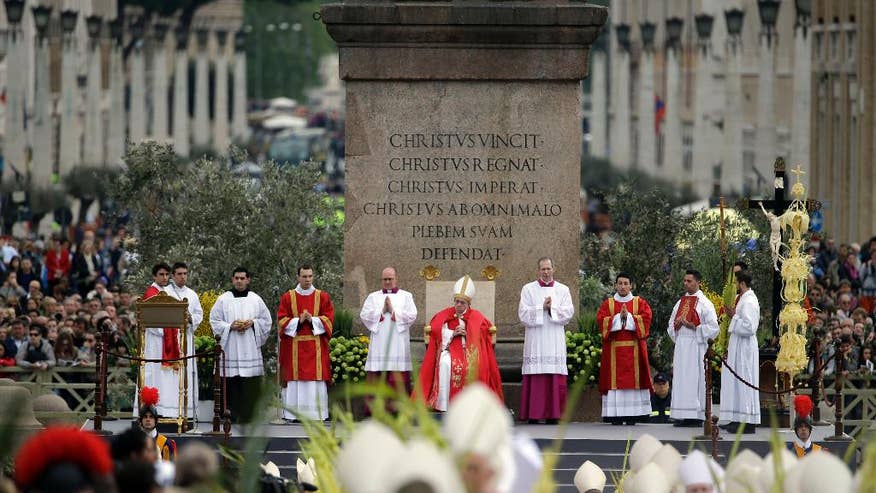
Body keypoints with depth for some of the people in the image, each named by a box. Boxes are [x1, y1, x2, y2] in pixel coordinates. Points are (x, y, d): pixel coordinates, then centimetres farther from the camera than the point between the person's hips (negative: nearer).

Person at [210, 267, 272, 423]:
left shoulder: (256, 300, 11)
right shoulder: (223, 299, 7)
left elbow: (266, 321, 13)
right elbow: (215, 321, 5)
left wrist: (252, 323, -6)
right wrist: (231, 326, -10)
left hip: (250, 348, 1)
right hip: (230, 348, -1)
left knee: (249, 385, -5)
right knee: (231, 384, -5)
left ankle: (246, 415, -3)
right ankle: (232, 415, -1)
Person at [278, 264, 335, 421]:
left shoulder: (322, 297, 8)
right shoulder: (288, 297, 7)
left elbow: (329, 319, 2)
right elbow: (281, 320, 3)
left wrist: (312, 320, -13)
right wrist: (298, 320, -13)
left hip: (316, 347, 0)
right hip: (294, 347, 0)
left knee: (316, 382, -4)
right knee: (294, 381, -3)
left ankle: (317, 413, -2)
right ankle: (292, 415, -1)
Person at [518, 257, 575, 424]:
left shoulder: (563, 290, 12)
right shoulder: (528, 289, 9)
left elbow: (569, 312, 1)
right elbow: (523, 313, -2)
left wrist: (552, 308, -11)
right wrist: (542, 308, -10)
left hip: (555, 340, 1)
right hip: (535, 340, -1)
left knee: (556, 380, -4)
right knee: (535, 379, -7)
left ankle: (553, 415, -3)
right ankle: (534, 414, -7)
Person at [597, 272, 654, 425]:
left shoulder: (640, 302, 11)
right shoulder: (608, 304, 12)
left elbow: (646, 318, -3)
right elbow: (601, 320, -2)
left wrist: (628, 316, -12)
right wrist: (619, 316, -12)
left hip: (634, 348, 0)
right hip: (614, 348, 0)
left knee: (634, 378, -5)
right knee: (615, 378, -6)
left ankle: (632, 416, -4)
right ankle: (616, 416, -7)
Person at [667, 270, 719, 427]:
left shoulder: (704, 304, -1)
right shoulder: (680, 303, 18)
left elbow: (713, 327, -8)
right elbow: (671, 326, 21)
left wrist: (694, 327, -15)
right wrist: (676, 325, -1)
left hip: (696, 346, -6)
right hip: (681, 346, 6)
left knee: (696, 380, -8)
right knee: (681, 379, 2)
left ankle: (697, 416, -6)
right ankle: (682, 416, 3)